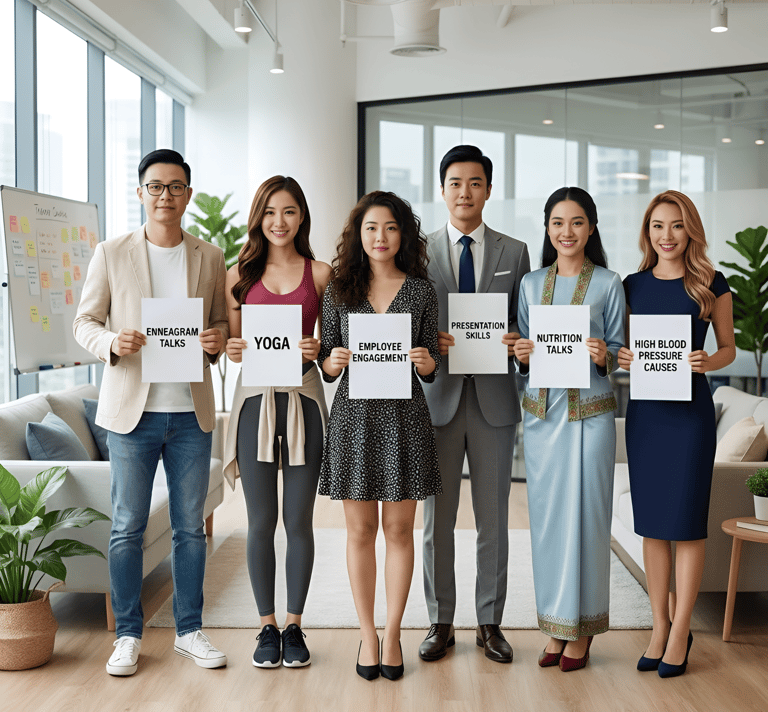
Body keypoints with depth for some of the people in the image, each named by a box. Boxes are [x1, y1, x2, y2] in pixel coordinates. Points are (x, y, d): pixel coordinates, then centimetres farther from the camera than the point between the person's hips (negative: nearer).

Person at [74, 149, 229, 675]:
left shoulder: (210, 258, 8)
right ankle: (128, 635, 16)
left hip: (192, 412, 2)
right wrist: (112, 342, -17)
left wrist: (218, 338, -9)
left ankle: (190, 631, 21)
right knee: (127, 528, 4)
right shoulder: (111, 254, 2)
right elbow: (84, 321, 4)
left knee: (191, 527, 9)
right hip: (132, 410, -2)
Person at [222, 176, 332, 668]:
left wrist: (318, 348, -13)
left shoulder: (320, 273, 5)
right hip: (255, 399, 1)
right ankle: (267, 627, 17)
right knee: (261, 521, 5)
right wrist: (234, 349, -11)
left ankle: (294, 626, 18)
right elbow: (232, 345, 11)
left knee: (299, 520, 5)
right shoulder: (240, 274, 8)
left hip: (304, 397, -1)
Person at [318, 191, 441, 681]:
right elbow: (326, 366, 8)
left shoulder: (422, 291, 4)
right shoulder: (340, 291, 6)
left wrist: (426, 362, -16)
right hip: (354, 415, 0)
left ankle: (393, 632, 17)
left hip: (404, 417, 0)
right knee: (361, 530, 6)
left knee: (399, 528, 5)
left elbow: (432, 368, 6)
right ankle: (367, 634, 18)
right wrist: (334, 360, -14)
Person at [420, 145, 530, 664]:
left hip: (494, 397, 1)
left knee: (494, 518, 6)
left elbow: (525, 324, 10)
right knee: (437, 518, 5)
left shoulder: (515, 253, 9)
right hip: (438, 394, 0)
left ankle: (491, 622, 19)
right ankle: (441, 622, 17)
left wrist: (515, 340, -12)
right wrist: (429, 342, -14)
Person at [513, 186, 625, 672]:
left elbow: (619, 351, 1)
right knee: (546, 517, 5)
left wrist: (603, 355, -20)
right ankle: (556, 625, 17)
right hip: (541, 412, 3)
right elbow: (524, 348, 13)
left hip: (589, 412, -3)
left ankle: (582, 630, 11)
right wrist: (522, 355, -8)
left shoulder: (608, 284, 0)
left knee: (585, 516, -1)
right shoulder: (531, 283, 10)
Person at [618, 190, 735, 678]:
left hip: (690, 408, -3)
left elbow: (729, 348, 4)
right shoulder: (633, 285, 8)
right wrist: (621, 357, -8)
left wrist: (707, 361, -16)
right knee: (651, 522, 8)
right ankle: (660, 626, 19)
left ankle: (681, 632, 10)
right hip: (644, 409, 3)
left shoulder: (711, 285, 0)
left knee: (686, 522, -1)